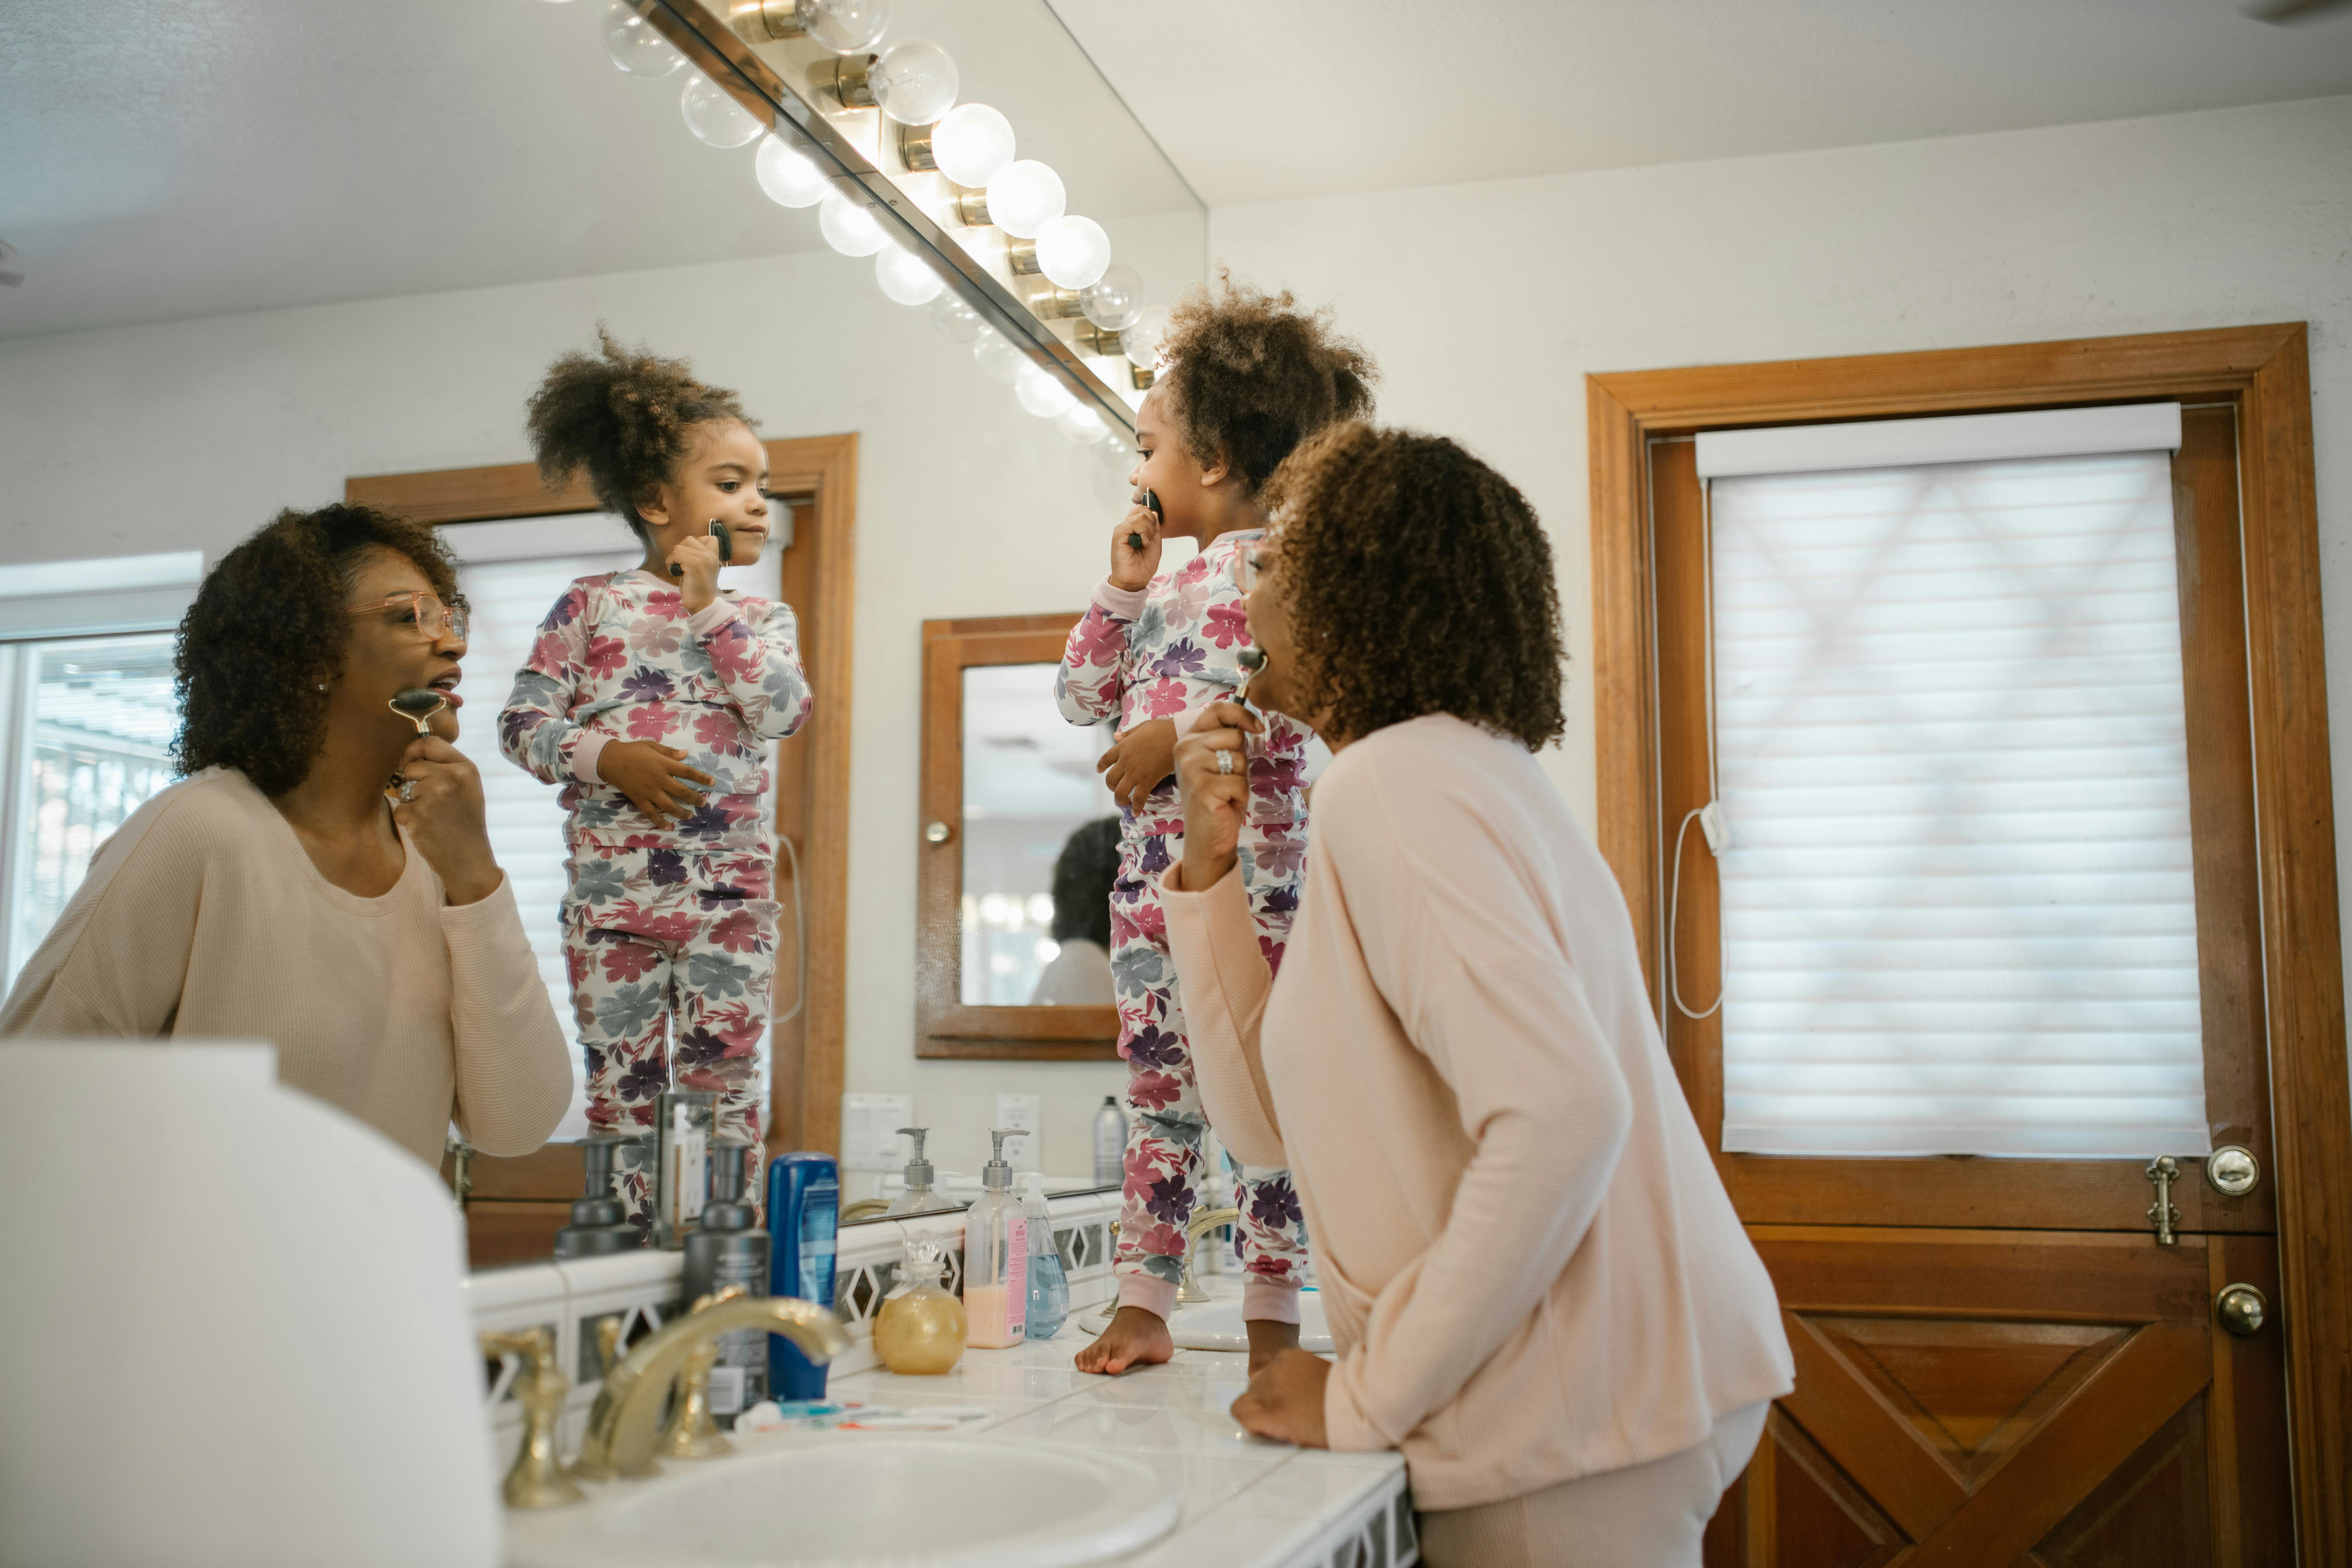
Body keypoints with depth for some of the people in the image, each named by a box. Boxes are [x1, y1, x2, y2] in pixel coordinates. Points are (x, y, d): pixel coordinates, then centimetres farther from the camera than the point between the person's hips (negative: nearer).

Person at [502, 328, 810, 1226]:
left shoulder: (761, 619, 10)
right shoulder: (591, 606, 5)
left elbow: (779, 712, -9)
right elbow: (522, 723, 1)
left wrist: (709, 606, -8)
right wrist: (609, 758, -15)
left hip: (733, 893, 1)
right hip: (612, 891, -1)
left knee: (724, 1088, 3)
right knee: (623, 1087, 5)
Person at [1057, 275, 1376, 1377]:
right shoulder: (1167, 582, 20)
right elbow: (1084, 696, 21)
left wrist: (1182, 736, -18)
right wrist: (1123, 587, 11)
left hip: (1249, 862, -7)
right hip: (1152, 863, 8)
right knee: (1154, 1092, 9)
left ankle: (1271, 1325, 9)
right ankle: (1142, 1307, 17)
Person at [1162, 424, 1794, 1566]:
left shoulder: (1393, 783, -16)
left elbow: (1563, 1113, -30)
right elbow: (1277, 1126, 11)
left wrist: (1370, 1396, -21)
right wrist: (1208, 863, 4)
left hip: (1576, 1430, -10)